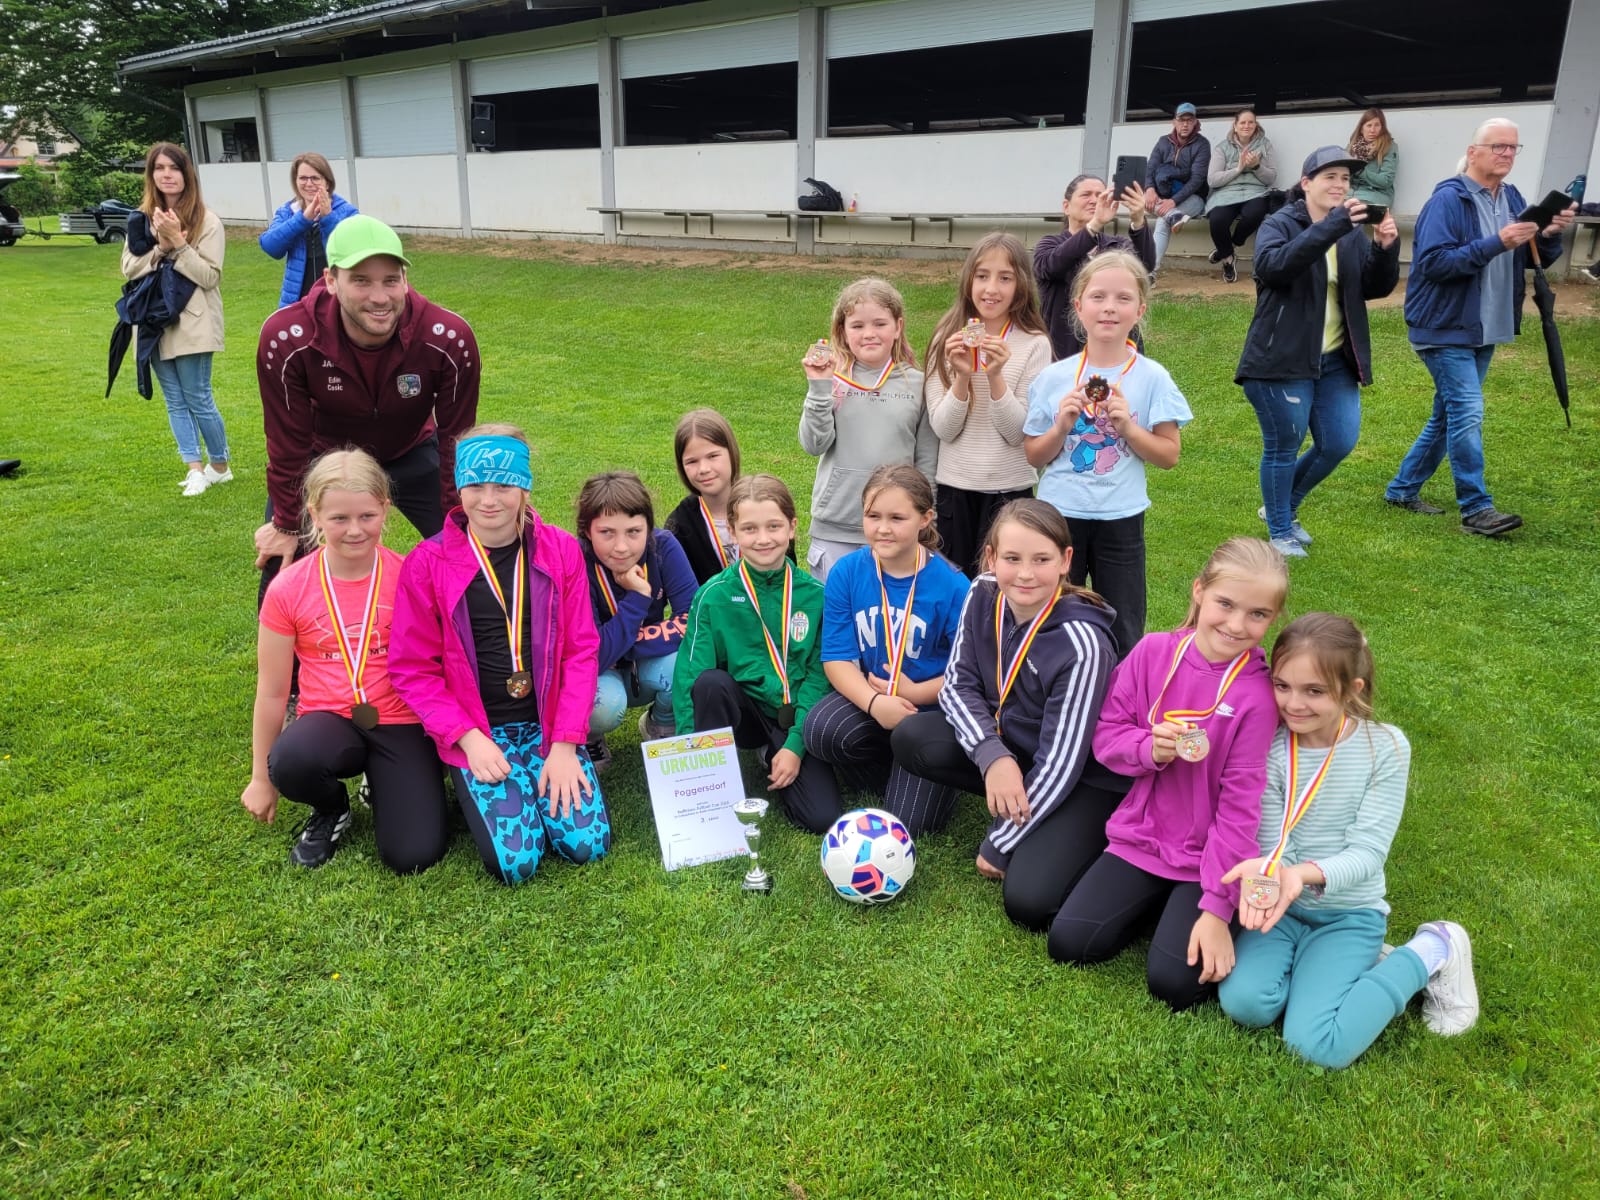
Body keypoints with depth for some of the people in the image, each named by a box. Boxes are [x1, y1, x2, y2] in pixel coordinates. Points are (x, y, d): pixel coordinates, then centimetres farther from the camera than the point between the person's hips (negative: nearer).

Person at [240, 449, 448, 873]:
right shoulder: (287, 590, -7)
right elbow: (272, 692, 2)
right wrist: (261, 779, 10)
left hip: (400, 724, 0)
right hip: (330, 720, 1)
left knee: (414, 855, -18)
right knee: (291, 762, -37)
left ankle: (379, 781, 16)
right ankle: (331, 809, 2)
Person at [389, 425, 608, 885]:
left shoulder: (561, 550, -2)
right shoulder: (427, 563, -7)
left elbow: (580, 652, -2)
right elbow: (413, 669, -3)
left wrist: (565, 744, -10)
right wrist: (469, 738, -13)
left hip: (549, 722, 2)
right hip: (475, 731, -1)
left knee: (587, 843, -12)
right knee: (514, 860, -15)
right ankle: (473, 788, 15)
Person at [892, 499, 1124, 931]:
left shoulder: (1081, 643, -30)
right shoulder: (983, 597, -14)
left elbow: (1060, 762, -25)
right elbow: (958, 685, -6)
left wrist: (997, 846, -17)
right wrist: (993, 757, -26)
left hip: (1082, 777, -6)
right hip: (1010, 745, 6)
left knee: (1028, 900, -24)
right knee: (911, 738, -15)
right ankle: (1014, 801, 1)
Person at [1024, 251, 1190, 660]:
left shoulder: (1153, 378, -3)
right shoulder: (1054, 377, -2)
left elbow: (1169, 455, -2)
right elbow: (1034, 455, 2)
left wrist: (1127, 426, -17)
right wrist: (1062, 426, -15)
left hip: (1120, 519, -1)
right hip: (1059, 514, 1)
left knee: (1123, 635, 10)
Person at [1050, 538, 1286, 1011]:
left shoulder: (1259, 693, -16)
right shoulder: (1153, 652, -7)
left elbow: (1241, 805, -15)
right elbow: (1106, 732, 0)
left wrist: (1217, 908, -16)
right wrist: (1150, 747, -23)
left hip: (1209, 856, -3)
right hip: (1142, 836, 3)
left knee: (1174, 982, -16)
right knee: (1068, 942, -7)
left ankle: (1192, 909, 13)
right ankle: (1154, 901, 17)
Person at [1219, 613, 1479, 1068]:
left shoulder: (1386, 747, -13)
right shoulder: (1271, 750, -11)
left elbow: (1368, 852, -16)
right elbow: (1273, 847, -11)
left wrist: (1307, 874, -37)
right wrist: (1265, 873, -37)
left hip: (1348, 913, -2)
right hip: (1284, 907, 2)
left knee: (1317, 1044, -20)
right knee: (1244, 1001, -23)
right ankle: (1359, 966, 6)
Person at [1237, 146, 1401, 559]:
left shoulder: (1352, 233, 11)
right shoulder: (1281, 223, -6)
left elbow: (1376, 288, 5)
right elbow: (1271, 265, -28)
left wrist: (1386, 249, -14)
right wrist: (1329, 228, -35)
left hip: (1335, 360, 6)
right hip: (1282, 359, -6)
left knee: (1339, 444, 6)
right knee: (1283, 446, 2)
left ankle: (1284, 507, 29)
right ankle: (1280, 532, 18)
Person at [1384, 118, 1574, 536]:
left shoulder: (1512, 199, 10)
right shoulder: (1448, 200, -13)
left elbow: (1536, 259, 13)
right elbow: (1433, 262, -23)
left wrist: (1551, 235, -8)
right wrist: (1496, 243, -28)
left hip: (1484, 330, 8)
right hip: (1445, 329, -8)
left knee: (1448, 415, 13)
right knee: (1468, 413, -12)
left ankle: (1403, 489, 25)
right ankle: (1476, 509, -6)